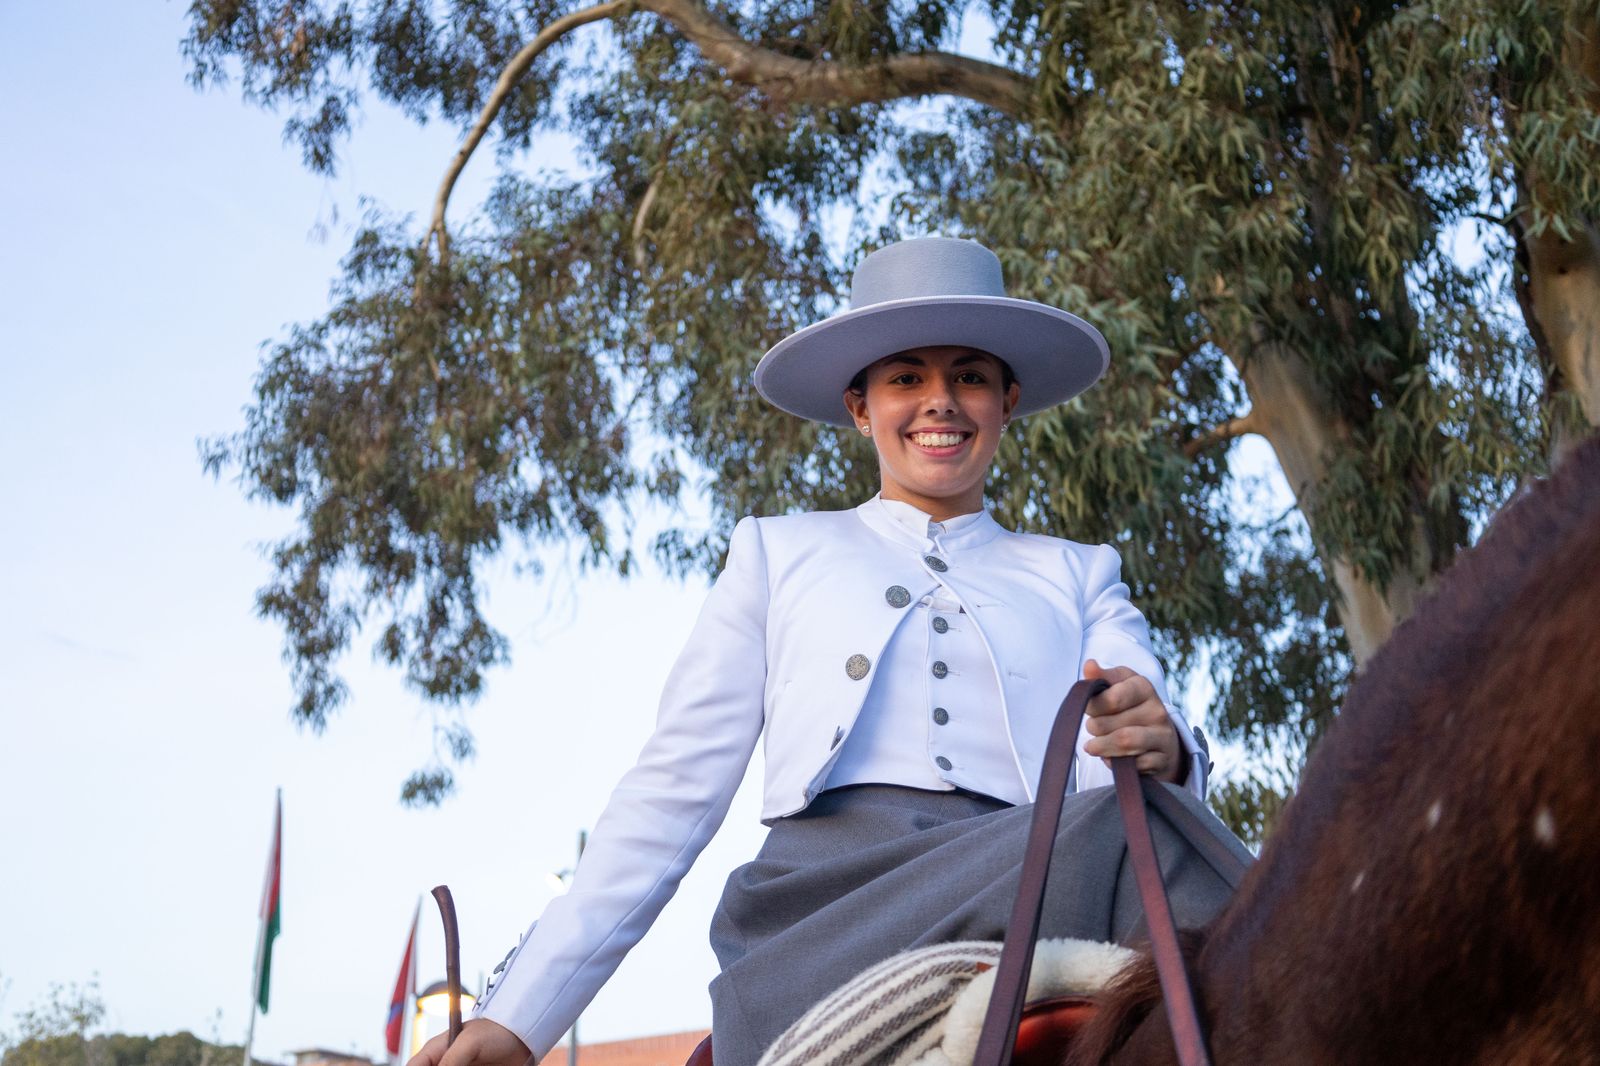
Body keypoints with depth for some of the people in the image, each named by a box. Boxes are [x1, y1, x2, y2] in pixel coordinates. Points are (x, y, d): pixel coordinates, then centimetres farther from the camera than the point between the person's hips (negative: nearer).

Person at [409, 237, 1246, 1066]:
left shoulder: (1076, 576, 26)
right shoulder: (778, 555, 23)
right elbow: (675, 786, 16)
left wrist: (1159, 751, -19)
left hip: (1023, 901, 3)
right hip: (823, 890, -2)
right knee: (1116, 839, -34)